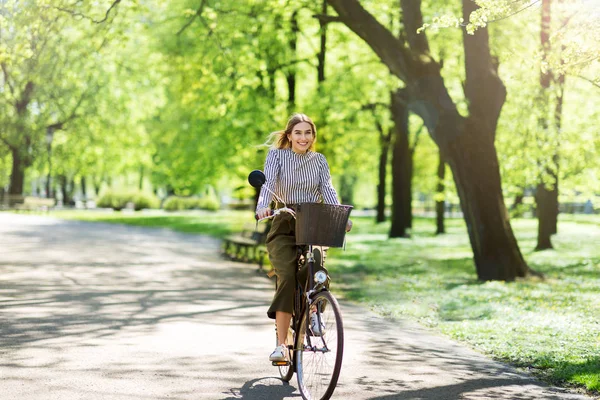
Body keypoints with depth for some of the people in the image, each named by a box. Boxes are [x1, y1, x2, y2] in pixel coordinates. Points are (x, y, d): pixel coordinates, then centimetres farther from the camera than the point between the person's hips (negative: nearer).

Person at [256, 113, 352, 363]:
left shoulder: (319, 160, 11)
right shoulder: (277, 155, 2)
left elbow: (327, 189, -2)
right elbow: (268, 183, -14)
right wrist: (262, 207, -35)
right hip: (284, 226, -2)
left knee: (317, 268, -27)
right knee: (287, 277, -21)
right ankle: (281, 344, -17)